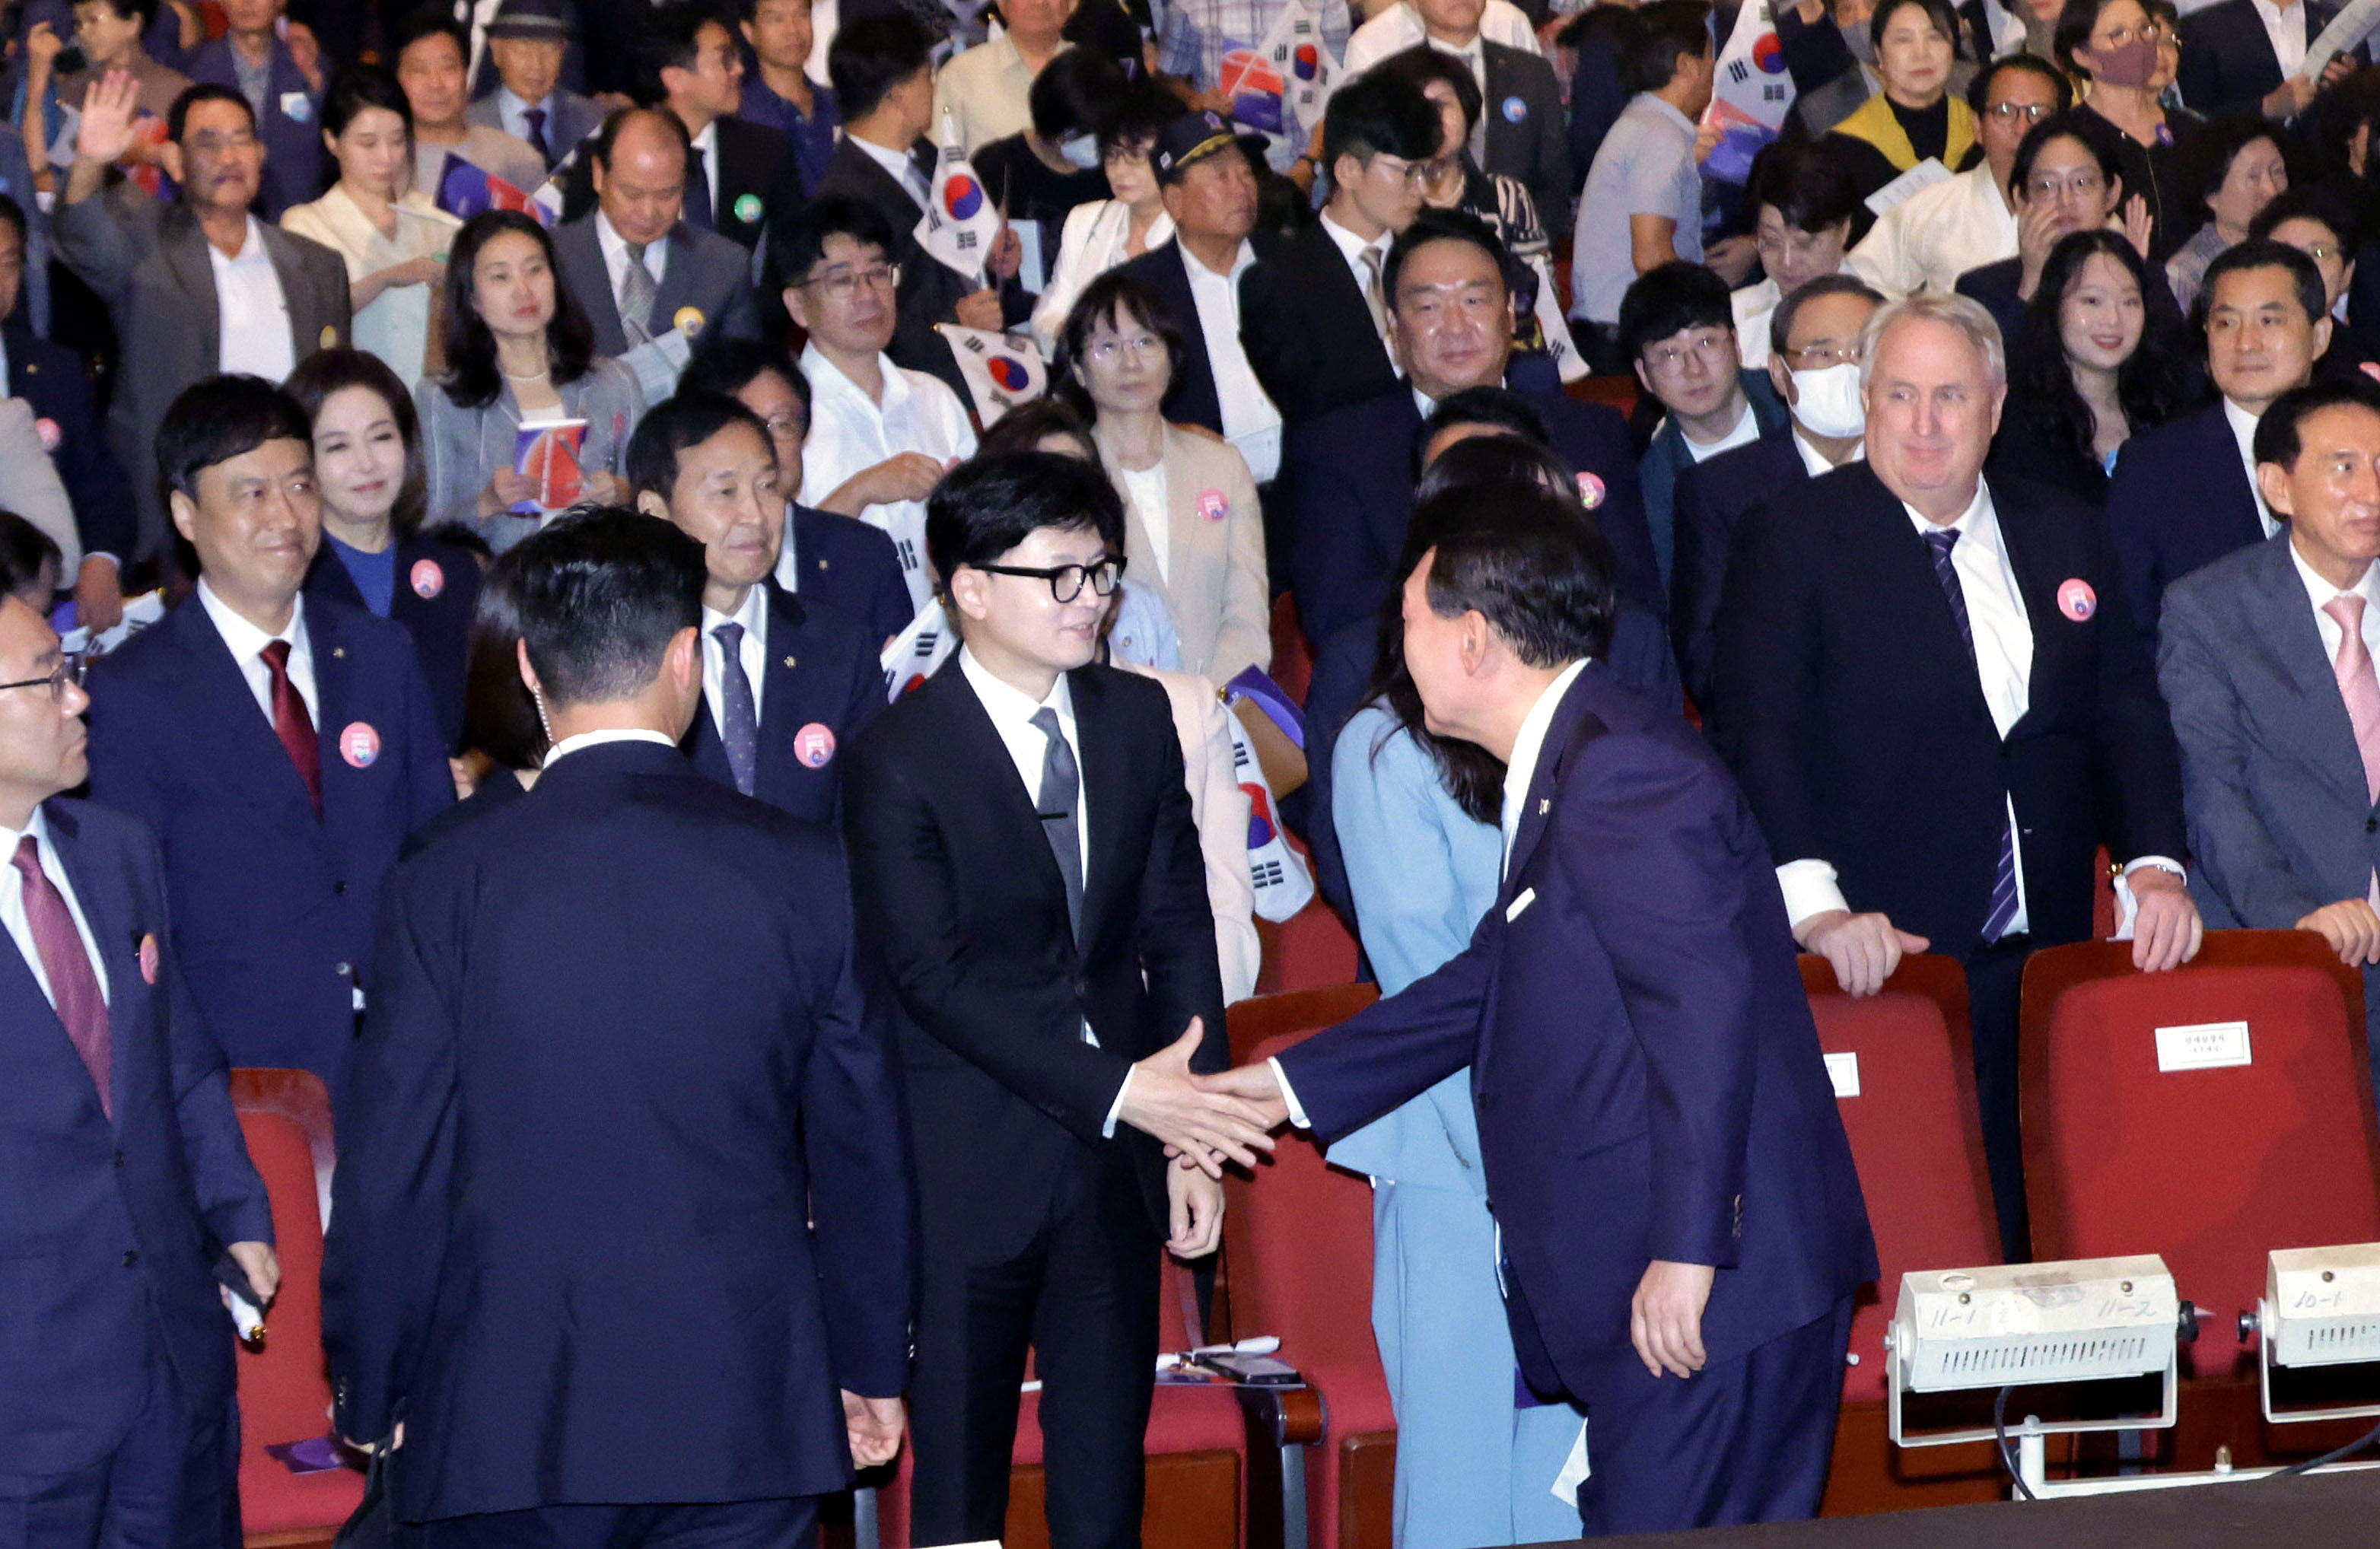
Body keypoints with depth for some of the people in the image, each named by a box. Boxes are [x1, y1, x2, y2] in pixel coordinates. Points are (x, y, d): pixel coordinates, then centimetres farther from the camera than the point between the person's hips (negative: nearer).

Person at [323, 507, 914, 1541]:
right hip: (747, 1414, 1)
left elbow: (390, 1173, -4)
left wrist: (368, 1397, 10)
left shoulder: (447, 888, -7)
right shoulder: (802, 870, -2)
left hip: (510, 1424, -1)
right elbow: (863, 1145, 5)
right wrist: (871, 1366, 18)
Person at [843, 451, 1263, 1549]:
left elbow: (1179, 932, 9)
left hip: (1117, 1165, 5)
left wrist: (1192, 1136, 2)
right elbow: (934, 975, -16)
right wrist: (1113, 1087, -21)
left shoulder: (1139, 720, 7)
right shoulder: (899, 760, -11)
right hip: (969, 1171, -5)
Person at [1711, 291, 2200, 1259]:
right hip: (1886, 955, -4)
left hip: (2045, 959, 4)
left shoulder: (2066, 539, 15)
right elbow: (1762, 734, -9)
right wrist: (1814, 899, -23)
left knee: (2042, 1233, 2)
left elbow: (2126, 715, 15)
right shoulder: (1789, 543, 0)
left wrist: (2154, 863, -2)